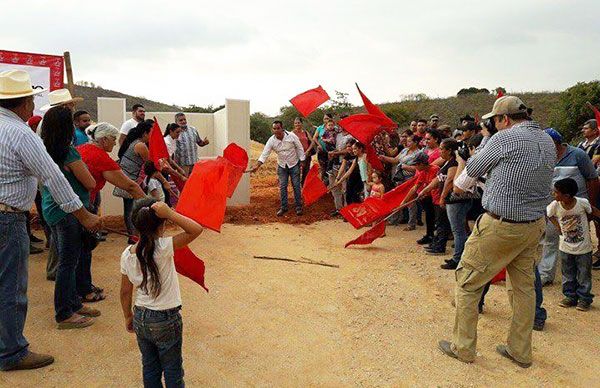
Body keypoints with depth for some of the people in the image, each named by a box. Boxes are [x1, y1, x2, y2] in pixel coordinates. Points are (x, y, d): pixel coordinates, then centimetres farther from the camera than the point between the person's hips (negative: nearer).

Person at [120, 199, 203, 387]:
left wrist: (128, 317, 15)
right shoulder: (163, 247, -24)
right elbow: (196, 230, -28)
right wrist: (170, 213, -29)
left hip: (140, 318, 5)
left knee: (149, 367, 22)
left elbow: (125, 292, 1)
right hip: (166, 320, -5)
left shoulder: (127, 255, -7)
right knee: (173, 370, 15)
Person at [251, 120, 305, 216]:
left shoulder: (292, 136, -19)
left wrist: (302, 161, -6)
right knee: (282, 187, 5)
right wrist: (257, 166, -30)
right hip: (282, 166, 2)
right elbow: (264, 154, -18)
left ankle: (298, 207, 14)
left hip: (294, 165, -2)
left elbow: (299, 148, -8)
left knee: (296, 186, 2)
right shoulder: (271, 140, -15)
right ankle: (284, 207, 17)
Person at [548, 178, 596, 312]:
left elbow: (594, 211, -3)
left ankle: (584, 298, 25)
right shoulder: (554, 206, -17)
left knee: (584, 275, 10)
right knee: (568, 275, 15)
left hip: (584, 248, -2)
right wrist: (558, 226, -4)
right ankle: (570, 296, 30)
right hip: (565, 248, 2)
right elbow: (550, 215, 5)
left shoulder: (582, 203, -22)